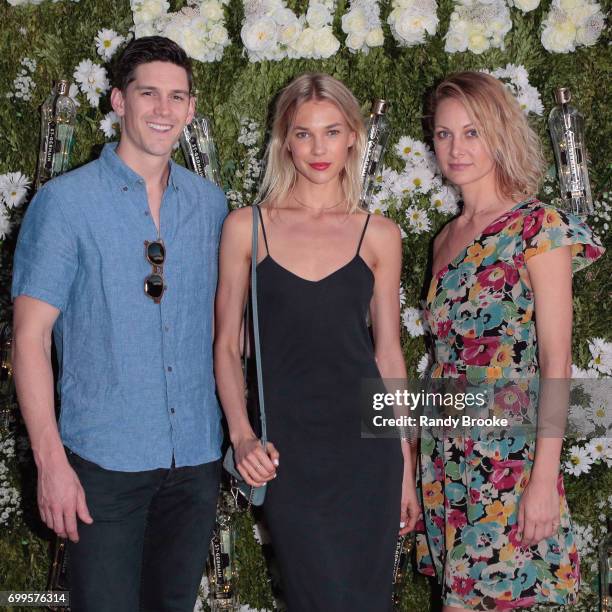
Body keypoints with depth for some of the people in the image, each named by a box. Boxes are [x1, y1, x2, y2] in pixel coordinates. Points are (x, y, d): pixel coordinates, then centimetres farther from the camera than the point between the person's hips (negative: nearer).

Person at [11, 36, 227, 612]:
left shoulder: (211, 203, 6)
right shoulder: (66, 201, -7)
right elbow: (30, 336, -9)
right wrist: (50, 458, -15)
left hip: (197, 456, 4)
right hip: (105, 457, -4)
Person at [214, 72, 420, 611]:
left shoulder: (379, 235, 5)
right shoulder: (246, 227, 2)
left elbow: (388, 352, 8)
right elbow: (227, 345, 4)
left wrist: (406, 468, 8)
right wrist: (241, 434, -11)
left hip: (365, 443, 1)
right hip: (287, 447, -1)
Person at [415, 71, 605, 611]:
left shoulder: (539, 228, -7)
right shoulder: (448, 238, 13)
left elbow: (557, 362, -12)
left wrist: (545, 478, -17)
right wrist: (421, 456, 10)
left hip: (509, 454, -6)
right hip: (447, 453, 6)